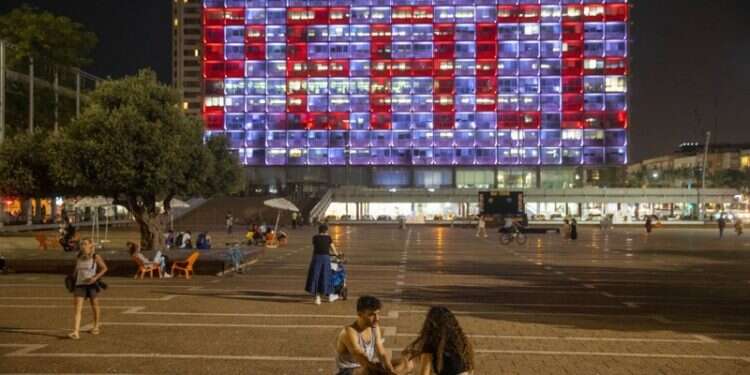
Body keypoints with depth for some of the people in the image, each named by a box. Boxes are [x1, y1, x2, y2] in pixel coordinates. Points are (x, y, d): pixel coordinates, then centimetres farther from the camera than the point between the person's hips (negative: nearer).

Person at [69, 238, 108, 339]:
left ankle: (96, 326, 34)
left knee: (95, 306, 13)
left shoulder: (96, 257, -5)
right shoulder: (78, 257, 7)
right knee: (77, 309, -10)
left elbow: (104, 268, -3)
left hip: (92, 285, -2)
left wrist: (96, 277, -15)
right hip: (80, 285, 3)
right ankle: (76, 332, -16)